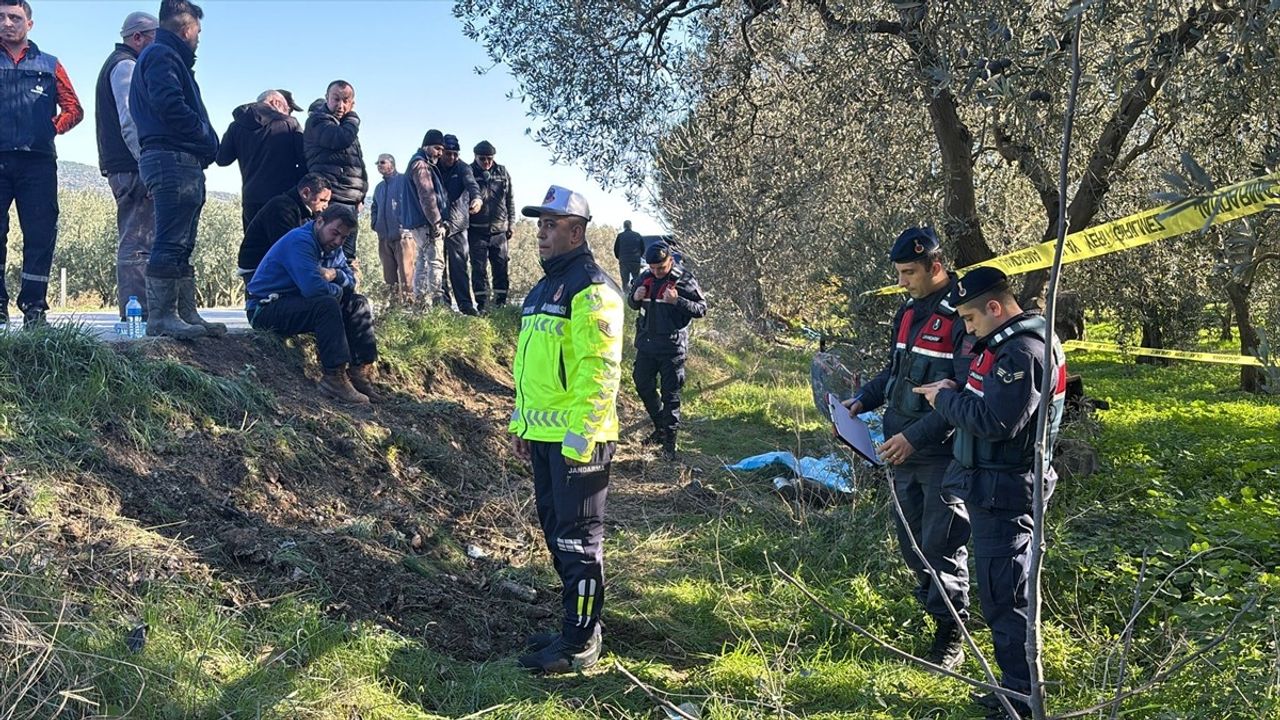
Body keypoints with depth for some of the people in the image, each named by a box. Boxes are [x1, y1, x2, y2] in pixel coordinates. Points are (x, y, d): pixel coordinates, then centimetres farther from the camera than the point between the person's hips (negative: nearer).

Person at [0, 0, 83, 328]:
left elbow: (73, 109, 15)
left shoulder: (49, 65, 16)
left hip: (38, 162, 0)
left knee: (40, 235, -3)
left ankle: (34, 307, 2)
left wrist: (52, 128, 1)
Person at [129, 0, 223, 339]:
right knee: (171, 244, -12)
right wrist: (207, 139, -10)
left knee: (181, 246, 10)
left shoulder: (164, 55, 27)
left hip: (183, 162, 11)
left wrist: (206, 144, 8)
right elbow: (169, 104, -19)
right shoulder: (162, 56, -4)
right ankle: (161, 317, -11)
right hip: (173, 158, -11)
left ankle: (186, 314, 14)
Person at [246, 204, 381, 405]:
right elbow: (312, 288, -34)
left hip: (297, 306, 10)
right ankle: (334, 377, -34)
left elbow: (351, 279, 8)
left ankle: (359, 371, -6)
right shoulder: (300, 241, -21)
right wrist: (337, 290, -13)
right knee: (327, 304, -32)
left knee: (358, 304, 2)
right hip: (265, 310, -10)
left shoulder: (331, 247, 9)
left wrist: (335, 274, -15)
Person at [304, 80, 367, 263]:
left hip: (350, 202, 9)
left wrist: (359, 197, 18)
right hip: (331, 199, -9)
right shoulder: (318, 121, -1)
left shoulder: (345, 124, 25)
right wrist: (352, 116, -2)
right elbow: (343, 138, -21)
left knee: (348, 258, 8)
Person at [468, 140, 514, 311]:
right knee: (479, 268, 1)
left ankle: (501, 301, 11)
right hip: (477, 230, -2)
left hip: (499, 229, 2)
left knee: (501, 267, 4)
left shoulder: (503, 173, 6)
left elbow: (510, 199, 11)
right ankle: (482, 303, 6)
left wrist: (510, 224, 9)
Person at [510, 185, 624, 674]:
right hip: (542, 435, 10)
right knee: (556, 532, 16)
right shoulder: (543, 289, 18)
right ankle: (576, 622, 28)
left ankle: (581, 643, 8)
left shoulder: (591, 288, -13)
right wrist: (520, 424, 21)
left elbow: (599, 370, -20)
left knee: (578, 539, -1)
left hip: (576, 438, -10)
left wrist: (580, 435, -23)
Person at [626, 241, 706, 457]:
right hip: (646, 343, 6)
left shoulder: (684, 280, -11)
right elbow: (632, 302, 17)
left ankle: (670, 438, 12)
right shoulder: (645, 277, 4)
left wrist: (677, 301, -26)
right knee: (643, 385, 15)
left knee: (670, 393, 1)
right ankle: (660, 426, 34)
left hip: (672, 346, -6)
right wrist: (635, 297, -8)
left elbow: (702, 309, -12)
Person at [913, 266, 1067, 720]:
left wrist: (945, 400, -13)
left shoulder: (1023, 352, -20)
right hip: (994, 485, 11)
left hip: (1003, 491, -11)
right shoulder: (1007, 342, 13)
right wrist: (954, 391, 7)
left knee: (1004, 596, -3)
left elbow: (996, 421, -26)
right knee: (1002, 591, 17)